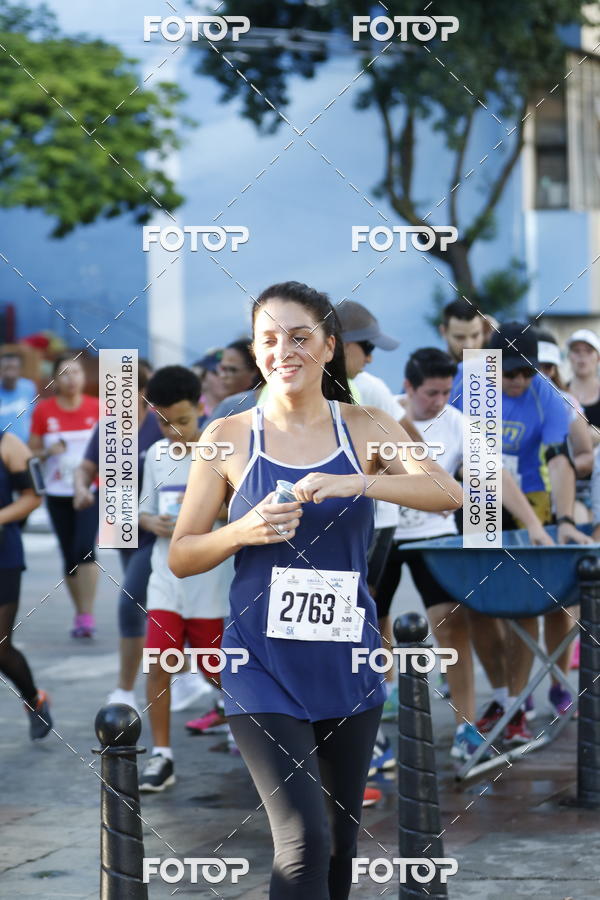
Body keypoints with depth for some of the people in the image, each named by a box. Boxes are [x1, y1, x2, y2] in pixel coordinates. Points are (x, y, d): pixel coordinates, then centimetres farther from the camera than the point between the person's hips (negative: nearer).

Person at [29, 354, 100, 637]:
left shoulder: (97, 407, 0)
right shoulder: (43, 411, 1)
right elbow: (32, 451, 7)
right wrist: (49, 452, -13)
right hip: (58, 493, 2)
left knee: (85, 548, -18)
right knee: (69, 556, 6)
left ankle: (87, 615, -16)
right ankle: (79, 614, 19)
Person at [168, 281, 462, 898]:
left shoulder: (365, 429, 4)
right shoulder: (230, 437, 1)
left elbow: (448, 493, -12)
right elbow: (180, 557, 4)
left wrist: (359, 483, -27)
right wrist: (244, 532, -15)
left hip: (347, 661, 3)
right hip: (264, 663, -3)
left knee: (340, 843, 12)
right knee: (305, 841, -17)